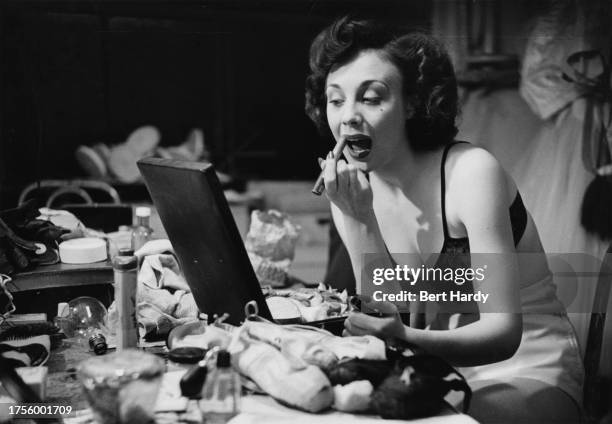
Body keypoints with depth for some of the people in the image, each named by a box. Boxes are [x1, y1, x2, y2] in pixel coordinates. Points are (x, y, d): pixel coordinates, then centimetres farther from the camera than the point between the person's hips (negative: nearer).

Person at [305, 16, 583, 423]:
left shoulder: (470, 172, -20)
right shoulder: (352, 190, -4)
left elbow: (504, 331, -25)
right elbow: (387, 316, -12)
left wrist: (410, 340, -44)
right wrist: (358, 220, -24)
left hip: (527, 374, -5)